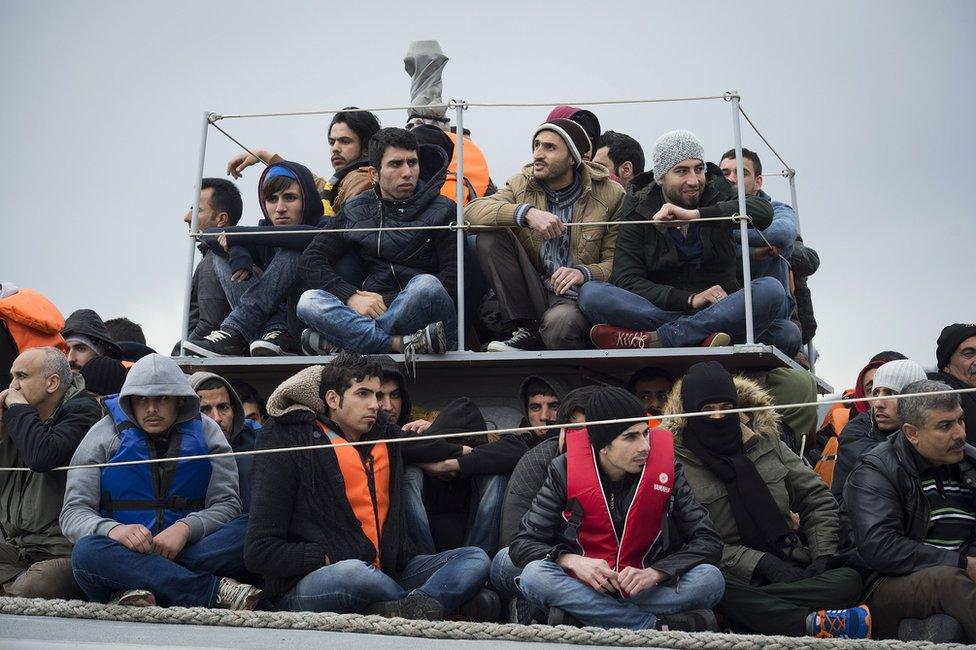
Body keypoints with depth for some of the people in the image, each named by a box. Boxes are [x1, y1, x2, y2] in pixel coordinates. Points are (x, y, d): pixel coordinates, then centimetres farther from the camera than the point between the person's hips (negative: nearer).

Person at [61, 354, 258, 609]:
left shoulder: (206, 432, 7)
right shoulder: (104, 435, 4)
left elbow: (226, 504, -1)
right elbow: (73, 513, -4)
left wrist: (185, 528, -22)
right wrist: (113, 530, -27)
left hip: (184, 553, 1)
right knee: (86, 552, -34)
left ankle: (136, 589, -32)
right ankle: (216, 590, -35)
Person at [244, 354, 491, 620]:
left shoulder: (387, 438, 14)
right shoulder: (290, 445, -2)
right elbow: (259, 551, -6)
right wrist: (330, 559, -12)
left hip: (384, 574, 6)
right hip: (307, 585, -6)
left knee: (476, 558, -11)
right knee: (353, 572, -39)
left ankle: (399, 611, -36)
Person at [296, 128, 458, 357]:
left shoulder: (441, 210, 4)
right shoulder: (356, 212, 13)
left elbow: (454, 278, -7)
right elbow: (310, 261, 6)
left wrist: (387, 301, -11)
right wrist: (352, 297, -12)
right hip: (372, 312, 3)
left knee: (425, 285, -35)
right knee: (309, 302, -20)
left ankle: (333, 343, -25)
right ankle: (404, 343, -32)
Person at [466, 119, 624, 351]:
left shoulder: (609, 195, 0)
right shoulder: (521, 184, 6)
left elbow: (615, 261, -1)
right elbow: (472, 210, -11)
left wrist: (584, 273, -22)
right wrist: (526, 212, -26)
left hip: (575, 298, -4)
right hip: (531, 295, 4)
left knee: (559, 322, -40)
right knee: (490, 236, -18)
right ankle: (527, 331, -14)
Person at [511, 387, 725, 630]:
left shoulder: (666, 469, -5)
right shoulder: (565, 471, -8)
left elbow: (709, 541, -5)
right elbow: (521, 544, -6)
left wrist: (655, 572, -21)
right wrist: (572, 561, -25)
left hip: (645, 591, 1)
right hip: (584, 589, 0)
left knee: (711, 579, -24)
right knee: (534, 576, -31)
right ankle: (660, 626, -27)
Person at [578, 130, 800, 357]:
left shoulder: (718, 193, 8)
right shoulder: (638, 212, 5)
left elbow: (764, 211, -14)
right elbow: (627, 280, -8)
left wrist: (695, 214, -24)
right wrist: (689, 299, -20)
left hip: (723, 310, 1)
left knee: (770, 290, -29)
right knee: (591, 293, -24)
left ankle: (653, 341, -37)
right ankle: (705, 336, -38)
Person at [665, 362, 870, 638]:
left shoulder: (766, 441, 12)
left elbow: (817, 498, 15)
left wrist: (822, 556, -1)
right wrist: (760, 562, -19)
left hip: (792, 567, 4)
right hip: (733, 576, -4)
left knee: (849, 580, -25)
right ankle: (814, 623, -35)